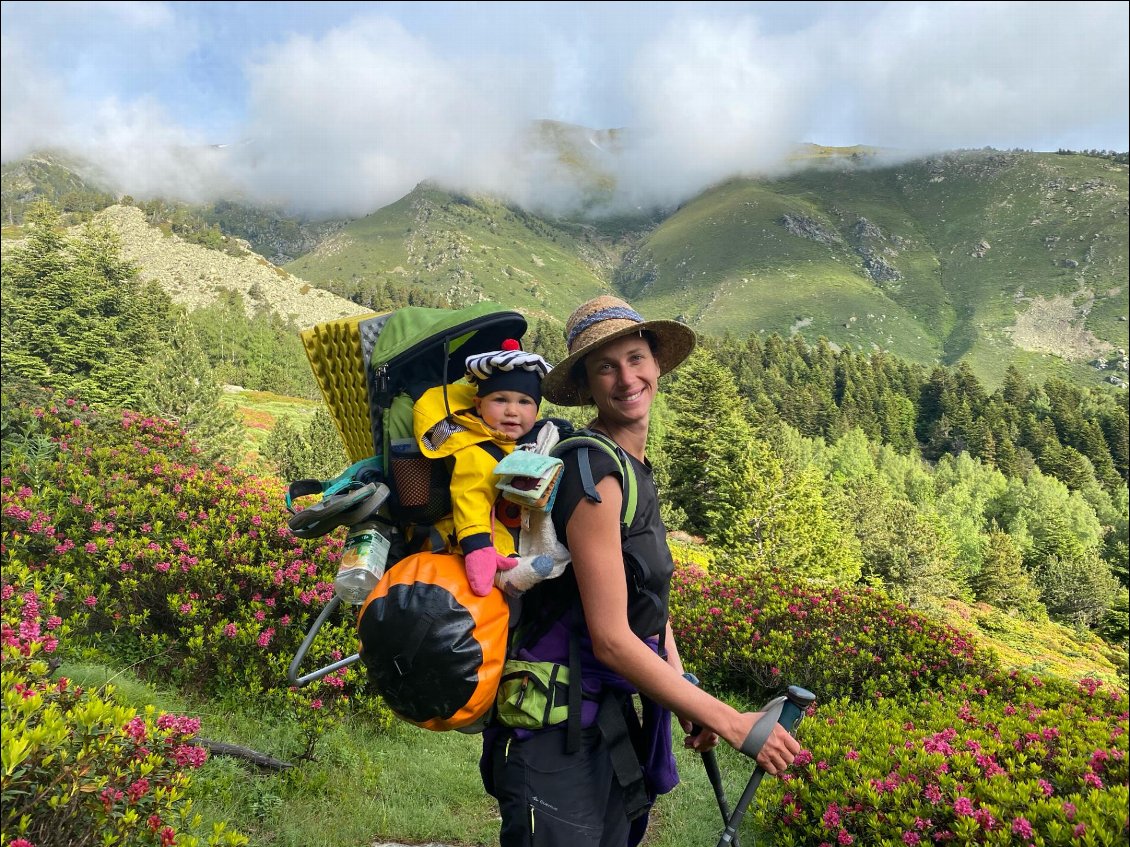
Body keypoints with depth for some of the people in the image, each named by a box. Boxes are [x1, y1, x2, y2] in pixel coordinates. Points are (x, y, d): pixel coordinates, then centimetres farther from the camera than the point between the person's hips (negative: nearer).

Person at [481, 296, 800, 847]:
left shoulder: (636, 471, 8)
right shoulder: (596, 476, -21)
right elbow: (611, 638, -24)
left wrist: (689, 701, 0)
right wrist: (733, 723, -19)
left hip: (611, 714, 9)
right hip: (555, 728, -9)